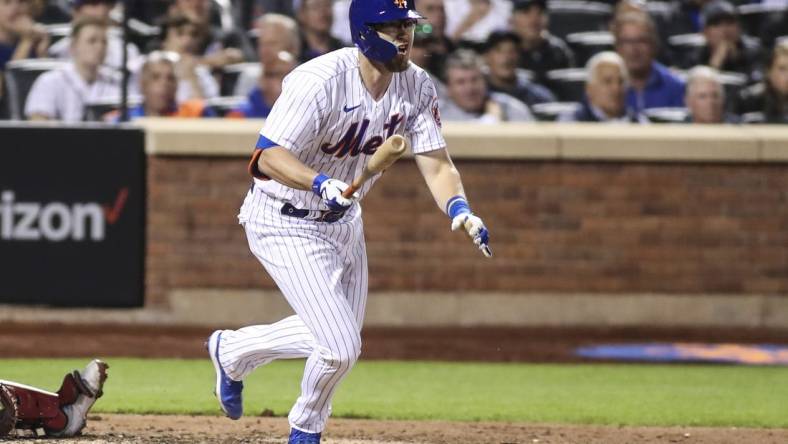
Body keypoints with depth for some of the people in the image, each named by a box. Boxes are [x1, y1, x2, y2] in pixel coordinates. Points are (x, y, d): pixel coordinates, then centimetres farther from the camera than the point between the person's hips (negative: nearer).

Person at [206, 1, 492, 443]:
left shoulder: (417, 86, -7)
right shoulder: (319, 81, -29)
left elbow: (437, 163, -7)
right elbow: (268, 158, -32)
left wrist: (459, 208, -27)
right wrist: (322, 184, -48)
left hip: (344, 220, 8)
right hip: (285, 223, -8)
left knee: (341, 336, 21)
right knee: (342, 347, -14)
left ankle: (231, 350, 43)